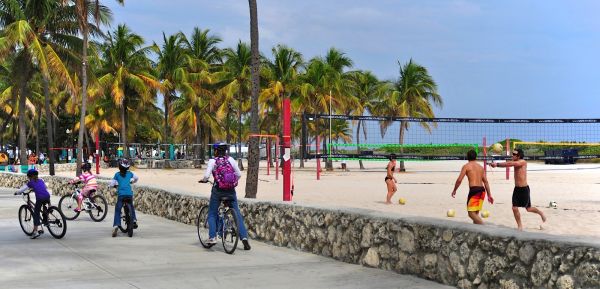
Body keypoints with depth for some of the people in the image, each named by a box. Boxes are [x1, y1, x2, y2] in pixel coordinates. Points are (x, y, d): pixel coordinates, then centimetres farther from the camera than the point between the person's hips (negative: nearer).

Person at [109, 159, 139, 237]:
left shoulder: (117, 174, 5)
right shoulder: (130, 173, 12)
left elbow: (111, 184, 4)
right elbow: (136, 178, 28)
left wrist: (115, 184, 26)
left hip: (121, 194, -2)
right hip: (129, 194, 2)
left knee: (117, 210, 2)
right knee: (131, 207, 28)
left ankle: (116, 225, -14)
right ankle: (134, 219, 14)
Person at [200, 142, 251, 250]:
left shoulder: (212, 161, -3)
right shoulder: (230, 159, 3)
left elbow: (206, 176, -12)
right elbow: (239, 174, 3)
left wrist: (203, 180, 10)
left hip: (217, 190, -2)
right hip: (231, 191, 2)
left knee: (212, 214, 13)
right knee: (237, 214, 8)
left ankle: (212, 237, 1)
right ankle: (244, 237, -1)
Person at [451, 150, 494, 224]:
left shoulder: (466, 166, 1)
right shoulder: (481, 167, 18)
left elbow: (459, 180, -6)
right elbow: (486, 182, 16)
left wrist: (454, 190, 8)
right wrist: (489, 195, 18)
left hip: (474, 190, -7)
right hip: (482, 190, 7)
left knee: (471, 213, -8)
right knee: (475, 213, 18)